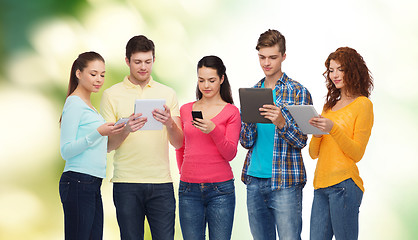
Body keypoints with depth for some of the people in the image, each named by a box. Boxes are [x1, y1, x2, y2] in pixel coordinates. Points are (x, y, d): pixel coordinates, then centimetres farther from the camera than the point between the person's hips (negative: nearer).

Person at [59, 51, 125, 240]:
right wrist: (98, 133, -22)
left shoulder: (88, 105, 20)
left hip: (93, 185, 9)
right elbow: (66, 150, -14)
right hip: (78, 183, -9)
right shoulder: (74, 104, -8)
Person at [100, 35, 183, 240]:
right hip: (126, 183, -1)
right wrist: (126, 129, -19)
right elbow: (107, 146, 1)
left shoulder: (167, 94, 10)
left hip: (161, 183, 1)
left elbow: (178, 143, 5)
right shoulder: (112, 95, 5)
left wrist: (169, 123, -16)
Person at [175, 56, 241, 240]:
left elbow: (230, 154, -6)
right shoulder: (185, 110, 10)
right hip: (189, 190, 3)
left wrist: (214, 130, -19)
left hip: (220, 189, -3)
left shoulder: (231, 112, 1)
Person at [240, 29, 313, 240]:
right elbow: (246, 142, 8)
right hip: (254, 180, 5)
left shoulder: (298, 92, -2)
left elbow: (301, 141, -7)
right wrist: (248, 121, -12)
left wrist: (281, 122, -26)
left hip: (284, 181, -5)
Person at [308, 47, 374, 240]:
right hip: (321, 184, 7)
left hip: (344, 185, -7)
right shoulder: (330, 106, 21)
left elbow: (357, 153, -6)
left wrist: (333, 129, -18)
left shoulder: (363, 104, 0)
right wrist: (316, 133, -4)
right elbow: (313, 153, 17)